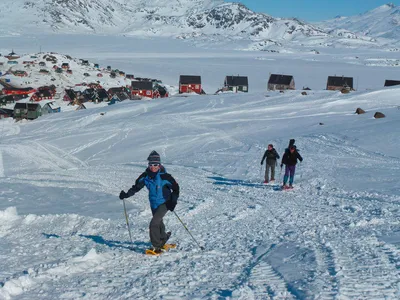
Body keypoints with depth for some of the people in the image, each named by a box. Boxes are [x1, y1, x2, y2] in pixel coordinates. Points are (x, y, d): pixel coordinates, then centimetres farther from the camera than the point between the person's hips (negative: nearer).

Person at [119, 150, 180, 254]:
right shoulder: (145, 176, -6)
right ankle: (163, 239, 48)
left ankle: (156, 246, -8)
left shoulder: (164, 176, -21)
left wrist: (173, 201, -24)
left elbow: (175, 188, -13)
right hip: (154, 204, 6)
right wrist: (126, 194, -9)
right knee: (158, 223, 22)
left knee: (154, 223, -18)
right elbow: (136, 187, 4)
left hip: (164, 203, -6)